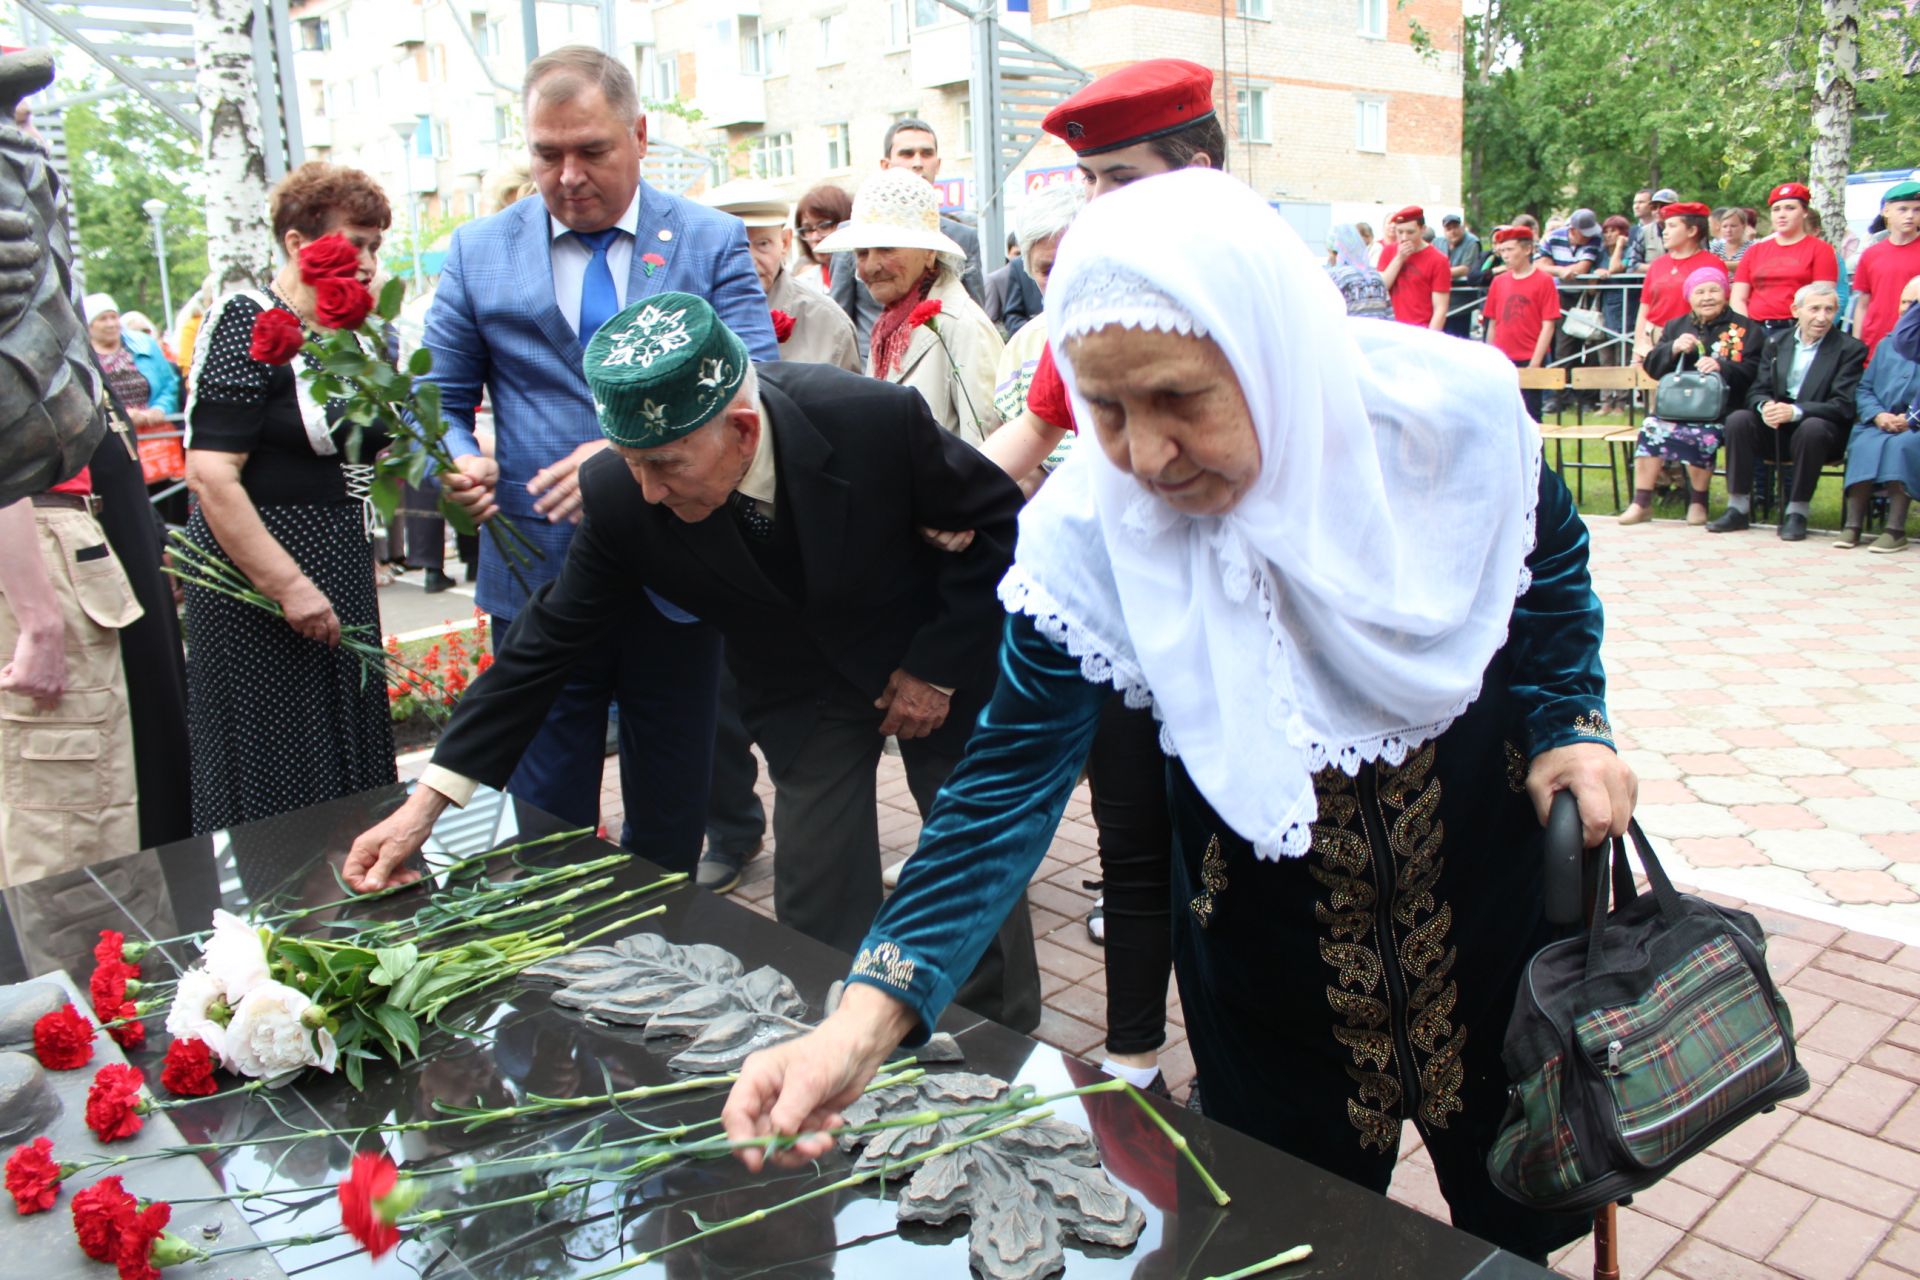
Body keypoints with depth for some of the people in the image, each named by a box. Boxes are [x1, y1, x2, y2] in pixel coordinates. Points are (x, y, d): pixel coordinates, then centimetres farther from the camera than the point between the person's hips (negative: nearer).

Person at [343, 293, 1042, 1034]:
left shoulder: (875, 419, -33)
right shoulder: (620, 495, -25)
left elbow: (1001, 520, -16)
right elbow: (551, 639, -14)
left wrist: (939, 666, -17)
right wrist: (428, 801, -15)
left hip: (932, 664, -1)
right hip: (800, 689, 1)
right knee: (820, 916, -4)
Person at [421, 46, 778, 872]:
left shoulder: (712, 242, 2)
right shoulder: (477, 253, 6)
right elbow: (439, 400, 8)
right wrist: (458, 462, -16)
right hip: (539, 580, 1)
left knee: (671, 818, 14)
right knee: (544, 817, 6)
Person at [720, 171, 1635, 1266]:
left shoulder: (1457, 407, -22)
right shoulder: (1089, 529, -26)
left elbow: (1553, 569, 0)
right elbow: (1013, 782, -27)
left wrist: (1569, 725, -14)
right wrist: (869, 1015, -36)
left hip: (1488, 877, 2)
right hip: (1265, 923, -1)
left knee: (1522, 1214, 22)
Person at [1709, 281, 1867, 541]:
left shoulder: (1850, 349, -2)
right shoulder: (1777, 342, 11)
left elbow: (1843, 406, -12)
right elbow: (1757, 390, 6)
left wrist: (1795, 411, -28)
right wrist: (1765, 407, -20)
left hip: (1818, 428, -3)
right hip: (1775, 432, 4)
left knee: (1813, 427, -36)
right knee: (1738, 419, -24)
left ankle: (1797, 512, -23)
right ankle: (1738, 508, -19)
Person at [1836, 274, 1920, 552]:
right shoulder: (1887, 344, 23)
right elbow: (1864, 389, 15)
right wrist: (1877, 415, -5)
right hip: (1880, 426, 3)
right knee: (1865, 445, -29)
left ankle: (1895, 530, -35)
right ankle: (1853, 526, -33)